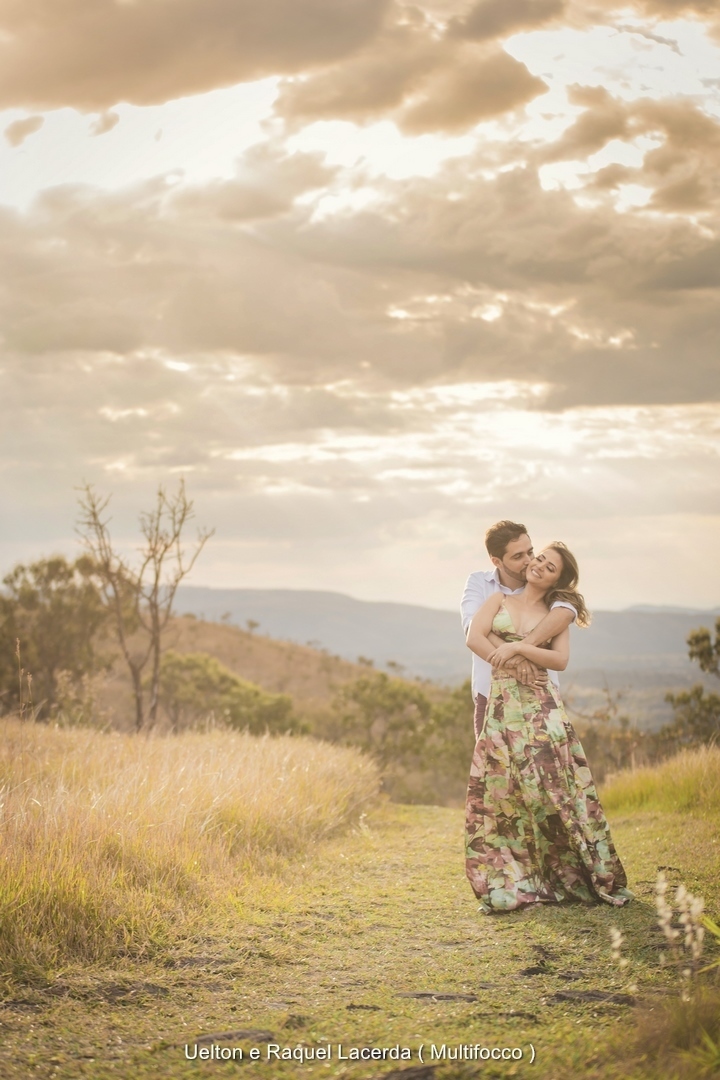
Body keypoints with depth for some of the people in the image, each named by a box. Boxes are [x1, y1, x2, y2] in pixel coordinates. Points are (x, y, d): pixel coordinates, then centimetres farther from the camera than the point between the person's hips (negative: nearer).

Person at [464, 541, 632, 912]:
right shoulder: (499, 600, 13)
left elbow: (560, 660, -5)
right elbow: (475, 637, -1)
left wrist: (517, 648, -13)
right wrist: (508, 665, -8)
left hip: (541, 707, -1)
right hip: (502, 706, 1)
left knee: (551, 788, -5)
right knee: (501, 792, -3)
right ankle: (511, 882, 3)